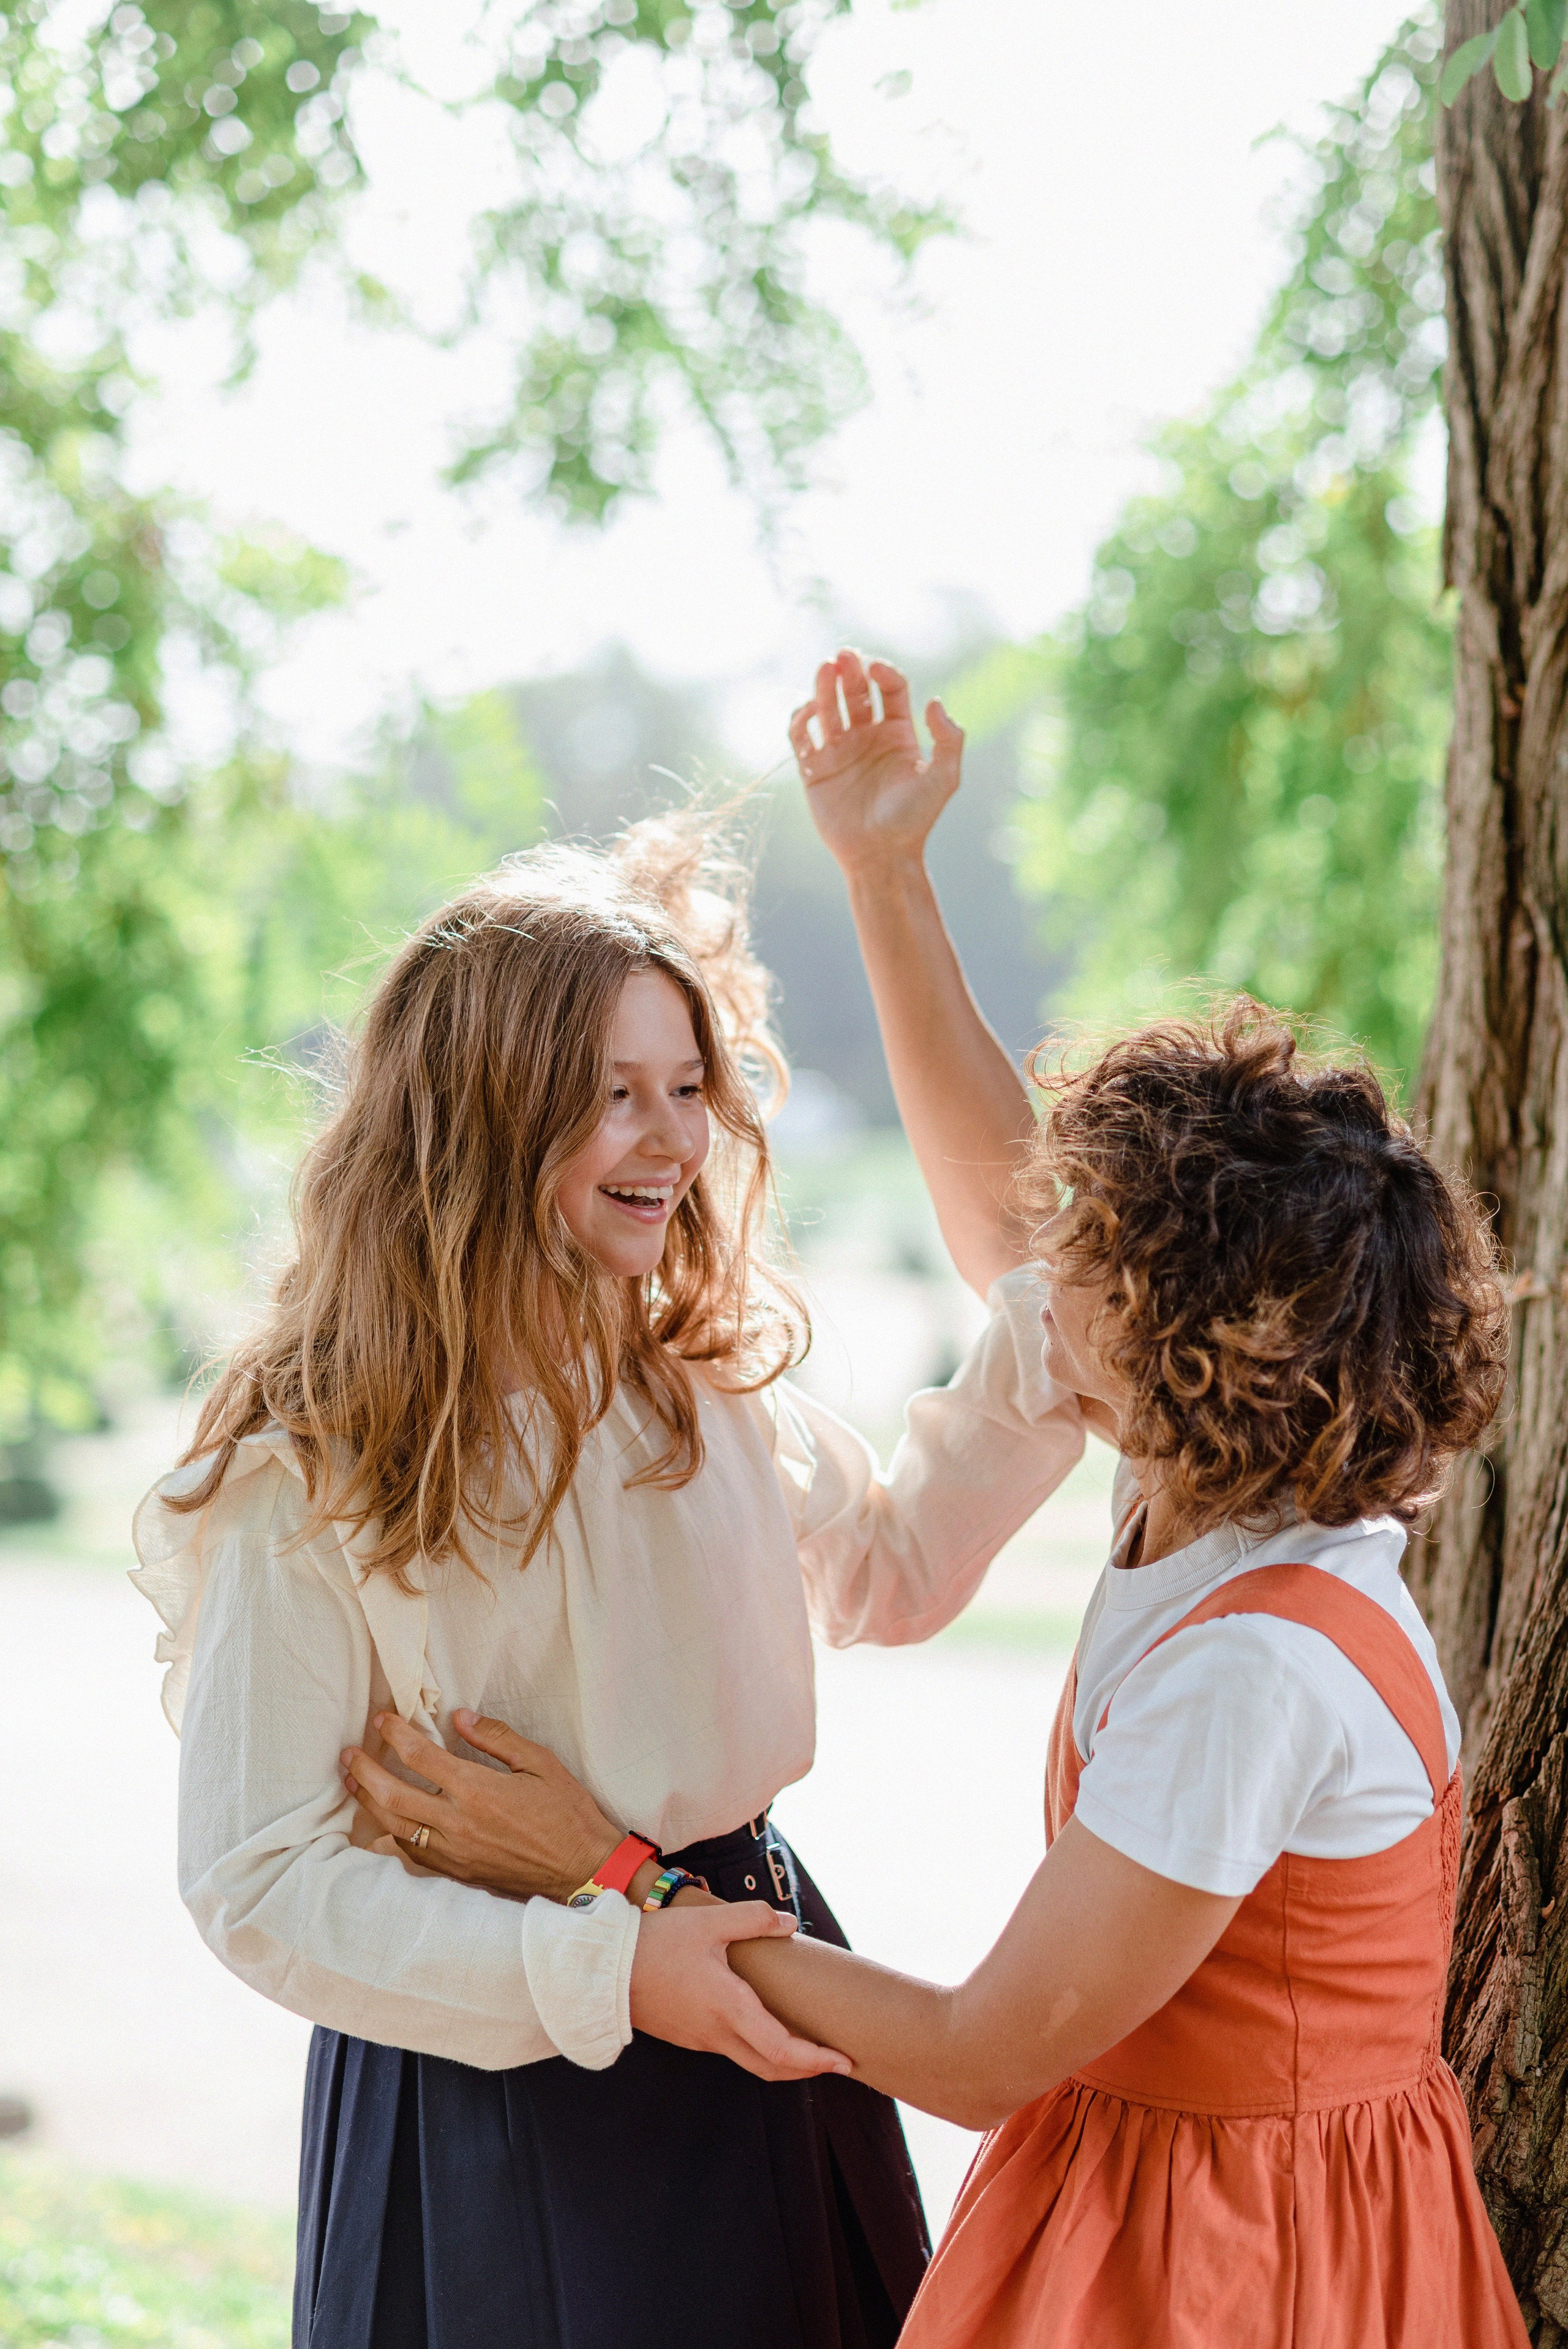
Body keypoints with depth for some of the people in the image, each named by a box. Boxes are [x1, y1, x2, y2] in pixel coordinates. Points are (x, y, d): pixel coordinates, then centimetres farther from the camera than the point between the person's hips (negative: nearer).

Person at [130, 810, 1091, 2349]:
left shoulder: (712, 1385, 1)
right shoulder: (311, 1472, -17)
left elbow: (890, 1572, 19)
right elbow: (261, 1881, -17)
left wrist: (1038, 1343, 8)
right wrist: (606, 1968, -25)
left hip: (750, 1998, 6)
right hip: (490, 2077, -5)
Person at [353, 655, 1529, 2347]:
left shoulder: (1258, 1666, -31)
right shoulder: (1216, 1482, -5)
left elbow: (978, 2061, -24)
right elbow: (984, 1181, 9)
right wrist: (883, 871, 9)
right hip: (1142, 2182, 8)